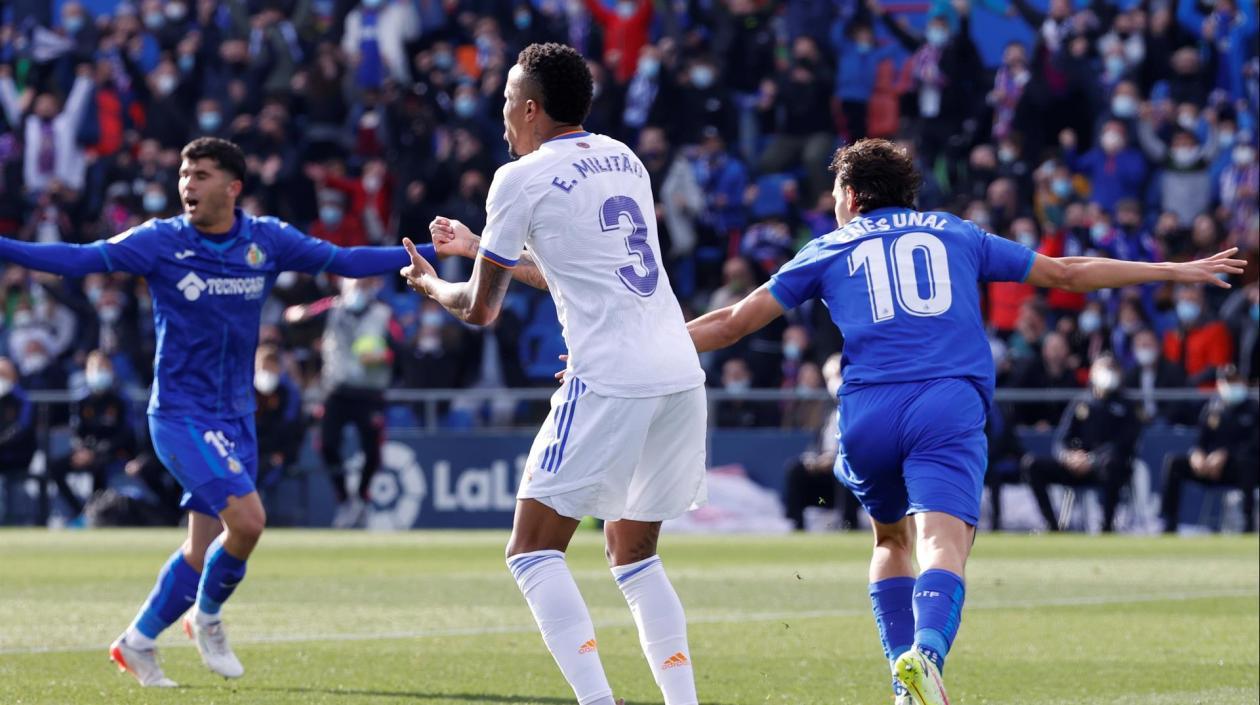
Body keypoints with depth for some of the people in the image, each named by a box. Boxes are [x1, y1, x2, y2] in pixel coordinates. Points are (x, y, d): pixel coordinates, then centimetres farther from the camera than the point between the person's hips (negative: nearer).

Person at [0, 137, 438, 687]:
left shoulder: (267, 241, 1)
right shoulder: (161, 242, -9)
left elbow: (346, 261, 10)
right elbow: (77, 260, -14)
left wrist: (434, 251, 6)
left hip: (236, 416, 5)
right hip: (181, 412, -5)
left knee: (204, 548, 5)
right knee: (247, 519, -20)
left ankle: (137, 643, 23)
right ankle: (207, 619, 6)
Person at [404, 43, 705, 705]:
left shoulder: (521, 180, -1)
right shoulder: (624, 160, 19)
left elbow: (480, 309, 8)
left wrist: (430, 283, 29)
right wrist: (479, 247, 42)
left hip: (609, 383, -7)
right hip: (681, 375, 7)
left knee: (532, 551, 0)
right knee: (633, 552, 19)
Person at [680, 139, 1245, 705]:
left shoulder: (828, 249, 21)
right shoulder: (958, 235, 24)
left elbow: (733, 322, 21)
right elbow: (1067, 274, 30)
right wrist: (1177, 272, 39)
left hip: (868, 413, 1)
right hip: (949, 406, -1)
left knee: (891, 540, 24)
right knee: (942, 546, -15)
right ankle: (925, 654, -45)